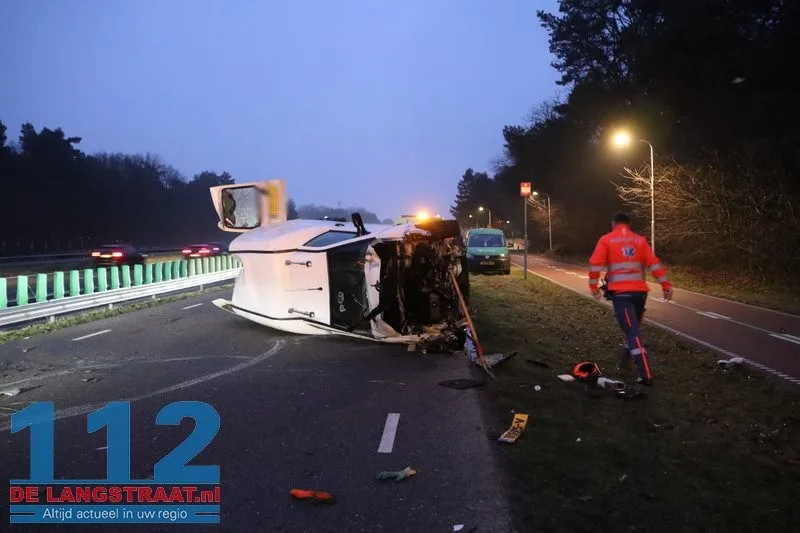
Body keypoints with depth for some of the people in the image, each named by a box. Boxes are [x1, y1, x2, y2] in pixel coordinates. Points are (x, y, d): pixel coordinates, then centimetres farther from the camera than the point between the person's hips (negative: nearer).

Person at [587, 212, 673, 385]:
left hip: (620, 293, -4)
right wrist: (666, 286, 4)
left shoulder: (606, 240, 4)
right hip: (640, 291, 4)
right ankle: (627, 359, 39)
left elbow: (595, 264, -7)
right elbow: (654, 264, 5)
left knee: (632, 332, -7)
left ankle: (646, 376, -13)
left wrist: (594, 287, 0)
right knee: (633, 327, 24)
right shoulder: (640, 240, 12)